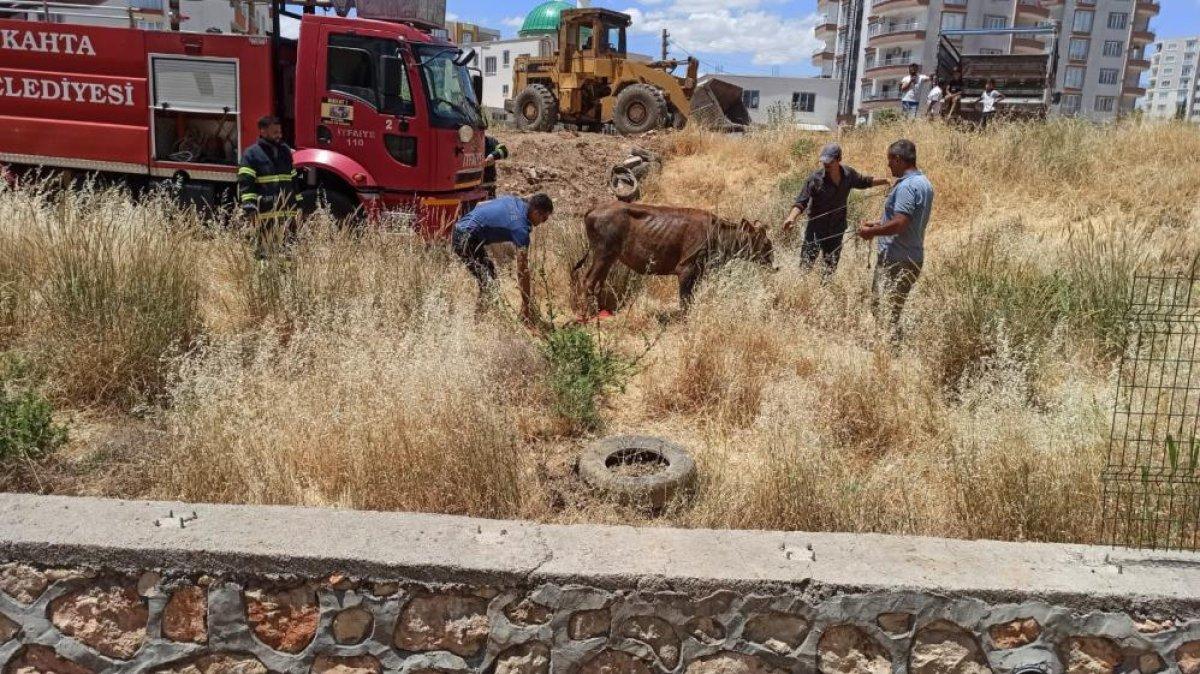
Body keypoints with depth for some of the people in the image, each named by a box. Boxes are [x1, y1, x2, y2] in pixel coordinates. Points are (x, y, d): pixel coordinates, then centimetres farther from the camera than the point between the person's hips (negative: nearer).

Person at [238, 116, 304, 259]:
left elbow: (294, 180, 23)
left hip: (286, 214, 6)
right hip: (265, 216, -6)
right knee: (264, 253, -4)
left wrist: (297, 205, 21)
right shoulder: (252, 154, -3)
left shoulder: (285, 151, 17)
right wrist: (249, 206, -21)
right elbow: (245, 182, -10)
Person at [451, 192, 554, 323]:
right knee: (488, 282, -10)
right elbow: (522, 269, -15)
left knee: (491, 272, 18)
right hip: (465, 239, -10)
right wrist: (526, 303, -11)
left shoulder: (514, 199, 7)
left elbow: (480, 205, 19)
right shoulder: (521, 227, -17)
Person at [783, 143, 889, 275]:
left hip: (837, 228, 4)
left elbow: (865, 182, 17)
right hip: (816, 228, -4)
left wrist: (887, 181, 23)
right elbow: (801, 202, -19)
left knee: (831, 266, 14)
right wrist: (792, 217, -36)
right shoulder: (815, 178, -17)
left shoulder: (849, 174, -4)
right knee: (806, 264, -10)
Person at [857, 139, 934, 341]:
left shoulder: (906, 186, -18)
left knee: (885, 311, -6)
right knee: (894, 310, 18)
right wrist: (879, 225, 18)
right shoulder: (925, 183, 14)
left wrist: (871, 232, -13)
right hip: (913, 258, 10)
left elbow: (900, 224, -26)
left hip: (896, 260, -10)